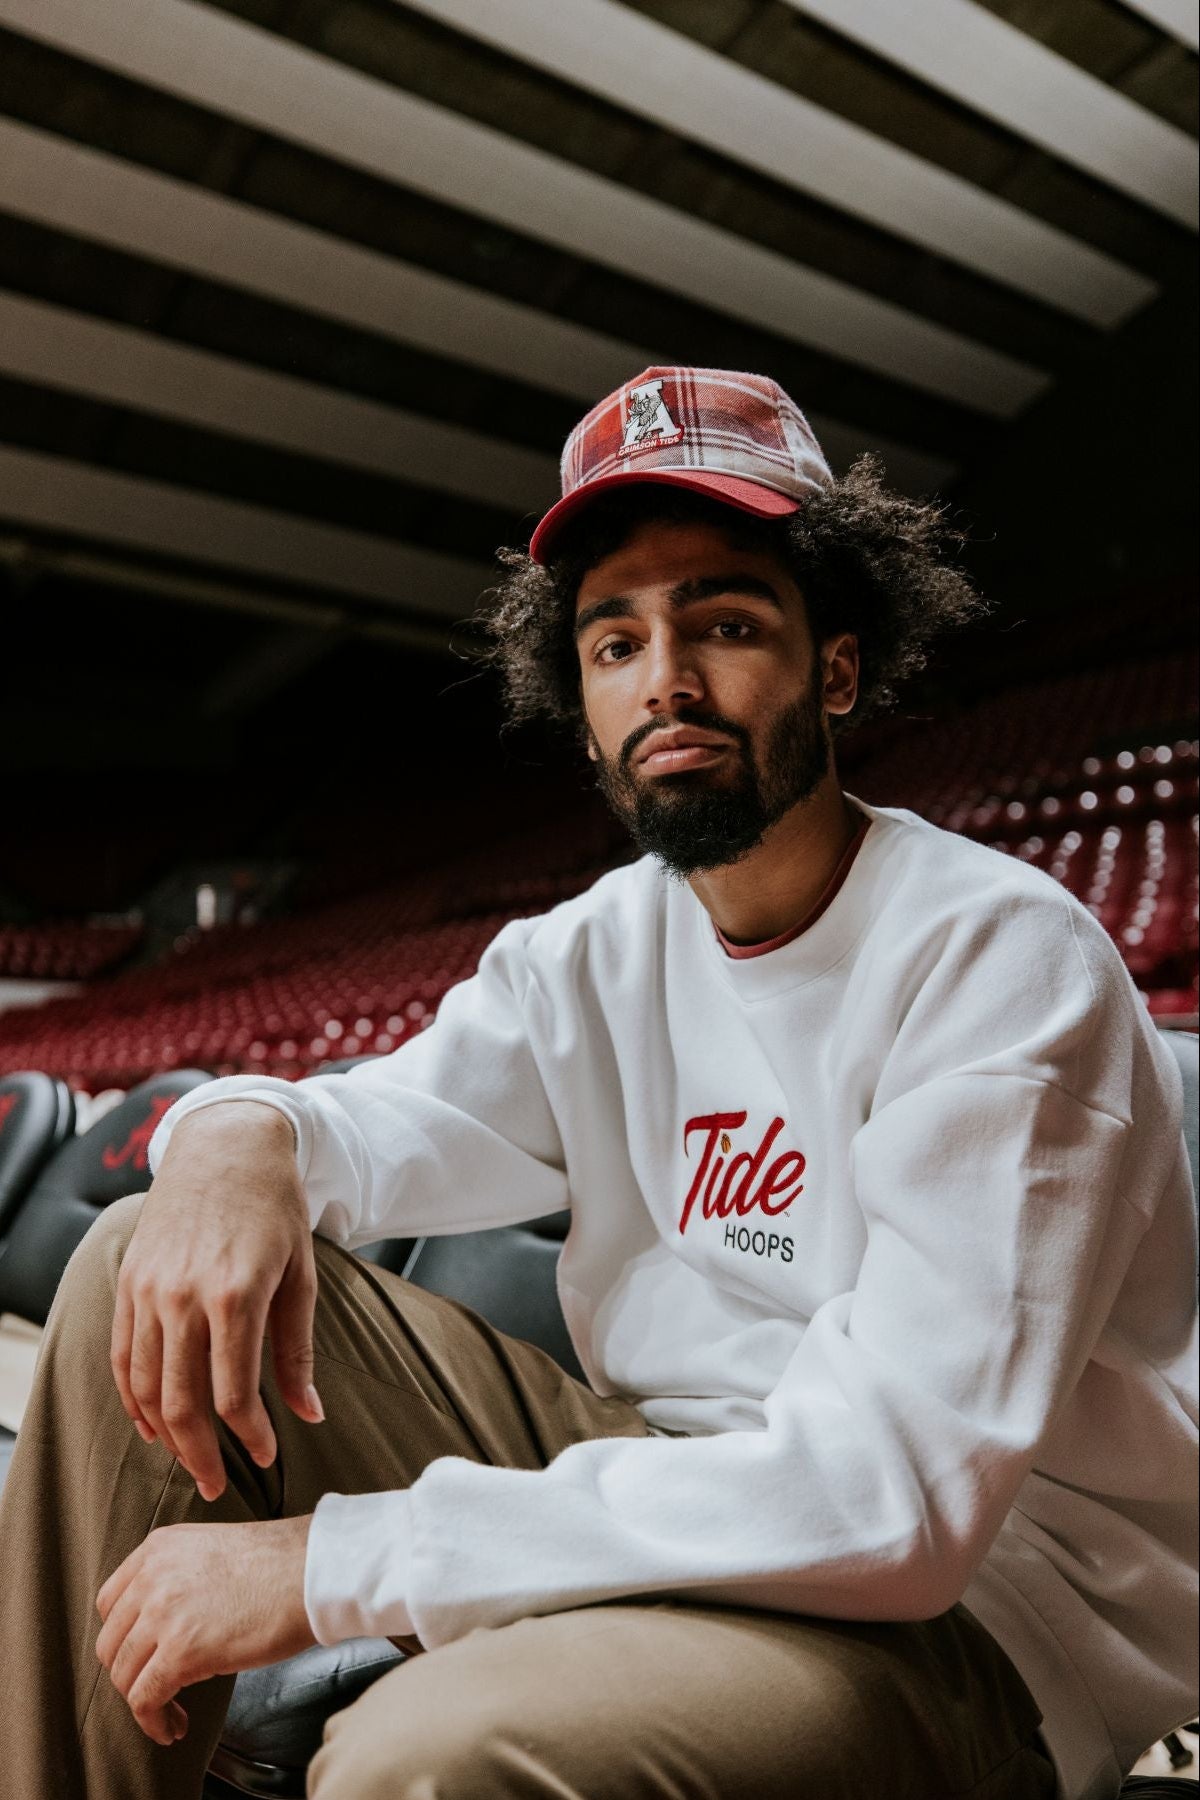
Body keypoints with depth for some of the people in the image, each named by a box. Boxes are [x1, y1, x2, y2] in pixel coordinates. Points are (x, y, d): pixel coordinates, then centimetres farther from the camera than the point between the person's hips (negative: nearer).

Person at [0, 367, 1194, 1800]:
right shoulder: (592, 952, 6)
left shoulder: (997, 956, -18)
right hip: (669, 1487, 7)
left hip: (969, 1590, -6)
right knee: (155, 1271, -3)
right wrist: (245, 1131, -24)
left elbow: (893, 1487, -26)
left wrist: (332, 1559, -27)